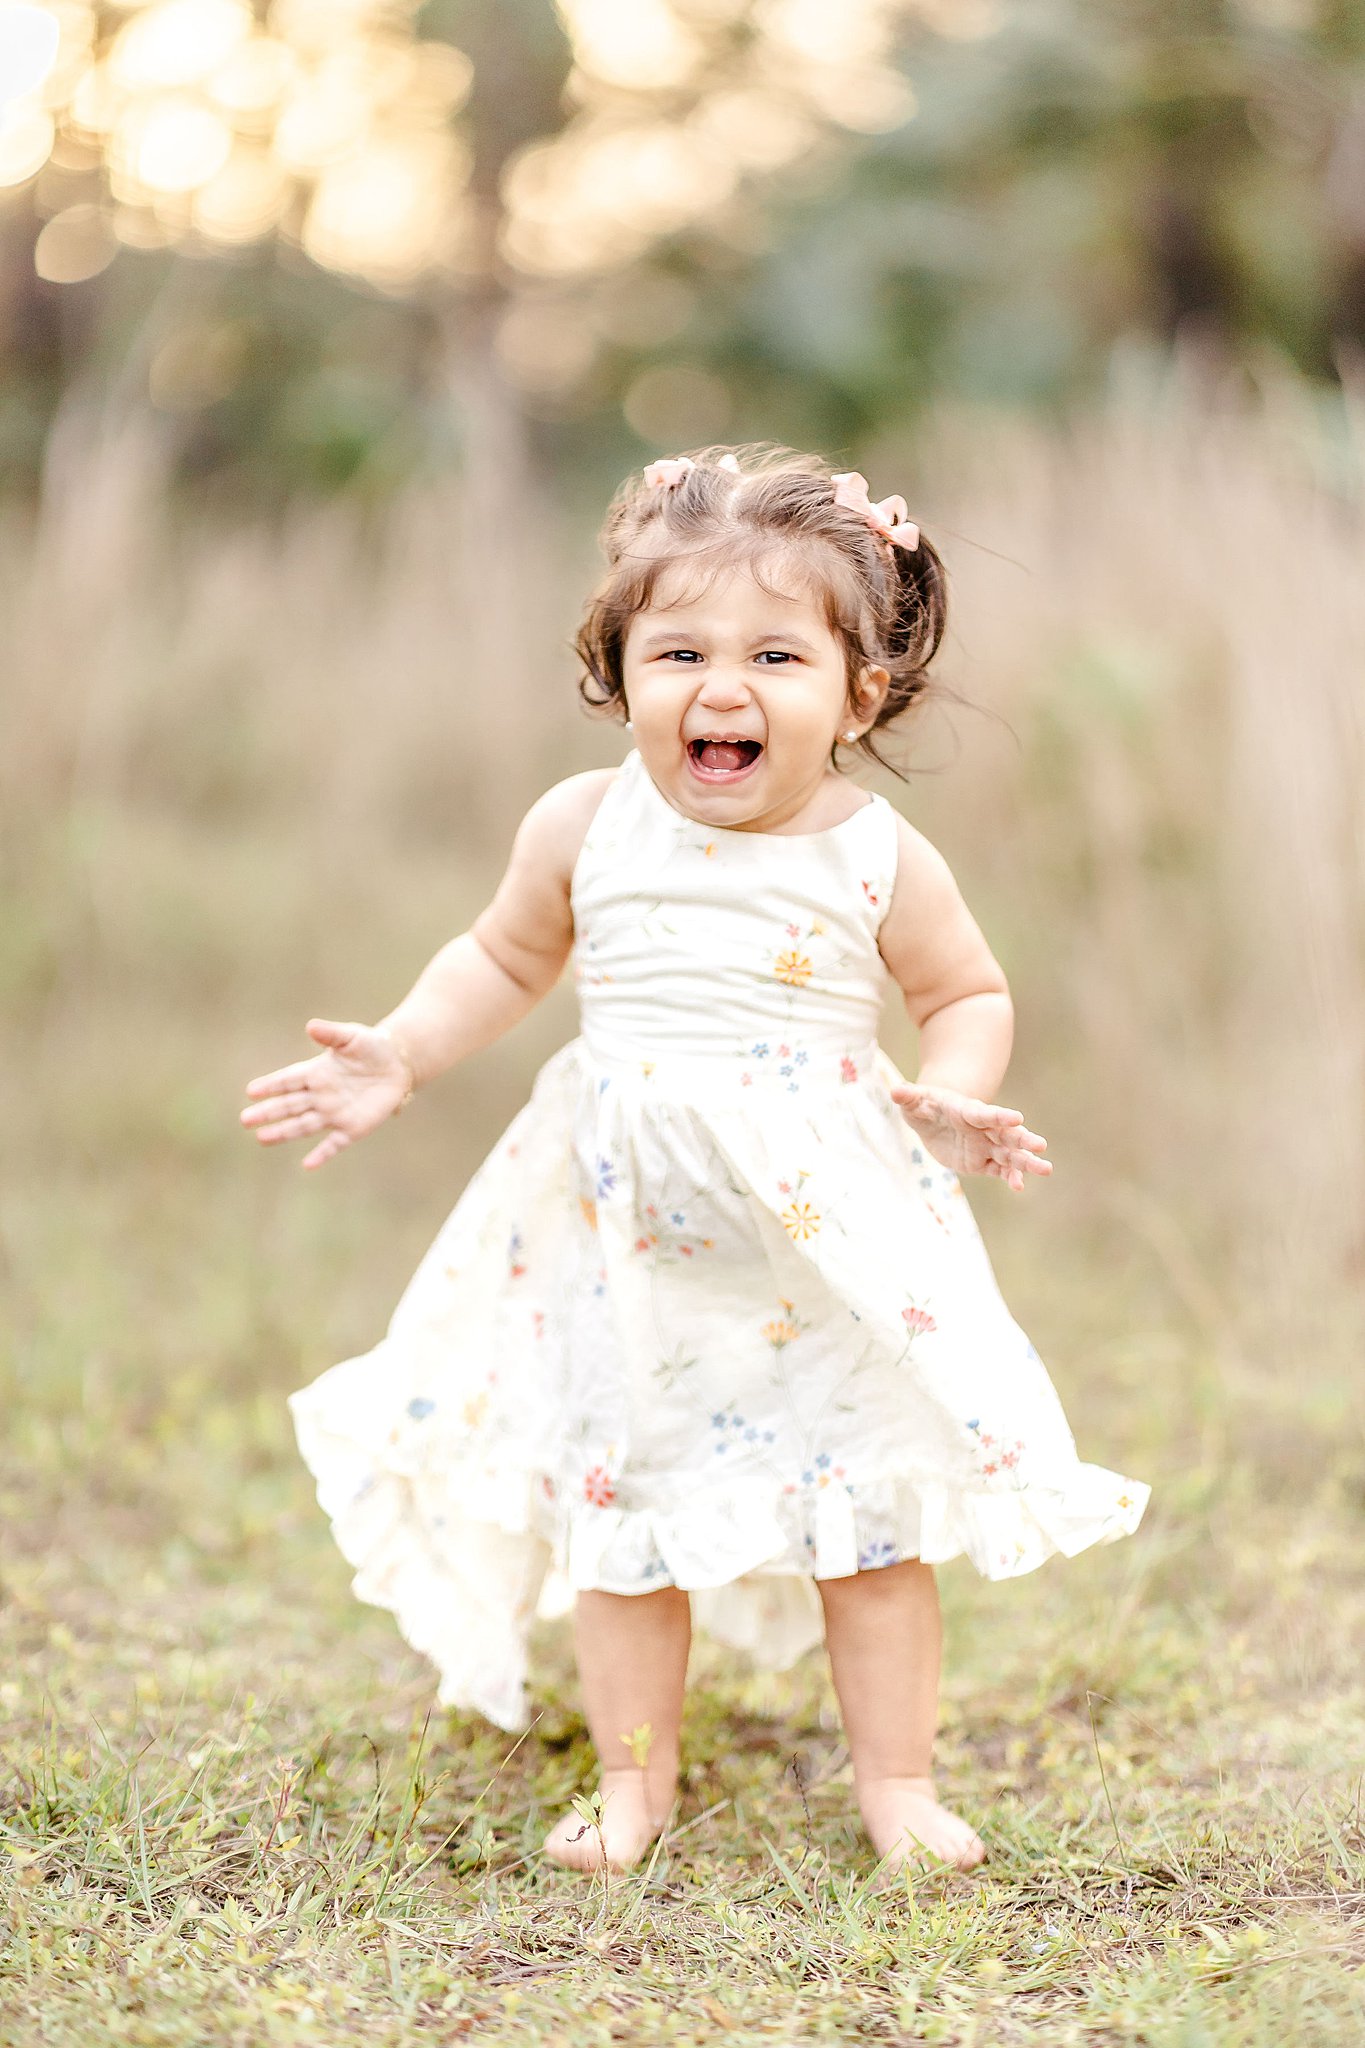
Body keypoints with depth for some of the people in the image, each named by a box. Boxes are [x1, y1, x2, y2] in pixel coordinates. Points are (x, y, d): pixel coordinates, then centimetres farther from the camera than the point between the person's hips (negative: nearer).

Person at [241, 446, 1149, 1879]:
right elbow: (504, 958, 13)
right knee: (617, 1505, 9)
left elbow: (968, 994, 8)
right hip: (631, 1241, 2)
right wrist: (396, 1059, 3)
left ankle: (895, 1782, 21)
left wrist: (955, 1099, -10)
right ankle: (634, 1781, 25)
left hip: (827, 1234, -1)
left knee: (869, 1512, 5)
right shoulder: (582, 828, -4)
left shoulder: (879, 859, -8)